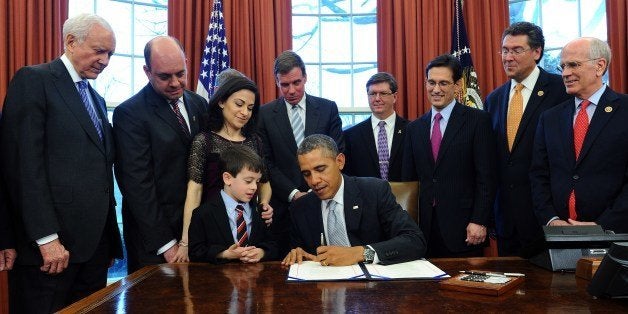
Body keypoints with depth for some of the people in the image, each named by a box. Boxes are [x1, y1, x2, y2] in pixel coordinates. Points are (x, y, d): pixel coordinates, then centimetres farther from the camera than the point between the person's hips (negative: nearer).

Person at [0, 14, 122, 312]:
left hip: (96, 242, 7)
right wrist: (46, 238, -17)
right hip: (50, 244, -7)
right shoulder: (33, 80, -5)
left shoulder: (96, 99, 19)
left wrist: (108, 237, 12)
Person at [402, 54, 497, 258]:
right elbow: (409, 179, 13)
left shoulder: (478, 120, -1)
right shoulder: (414, 128, 13)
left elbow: (486, 178, -6)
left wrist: (479, 221, -12)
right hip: (424, 228, 4)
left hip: (462, 228, -3)